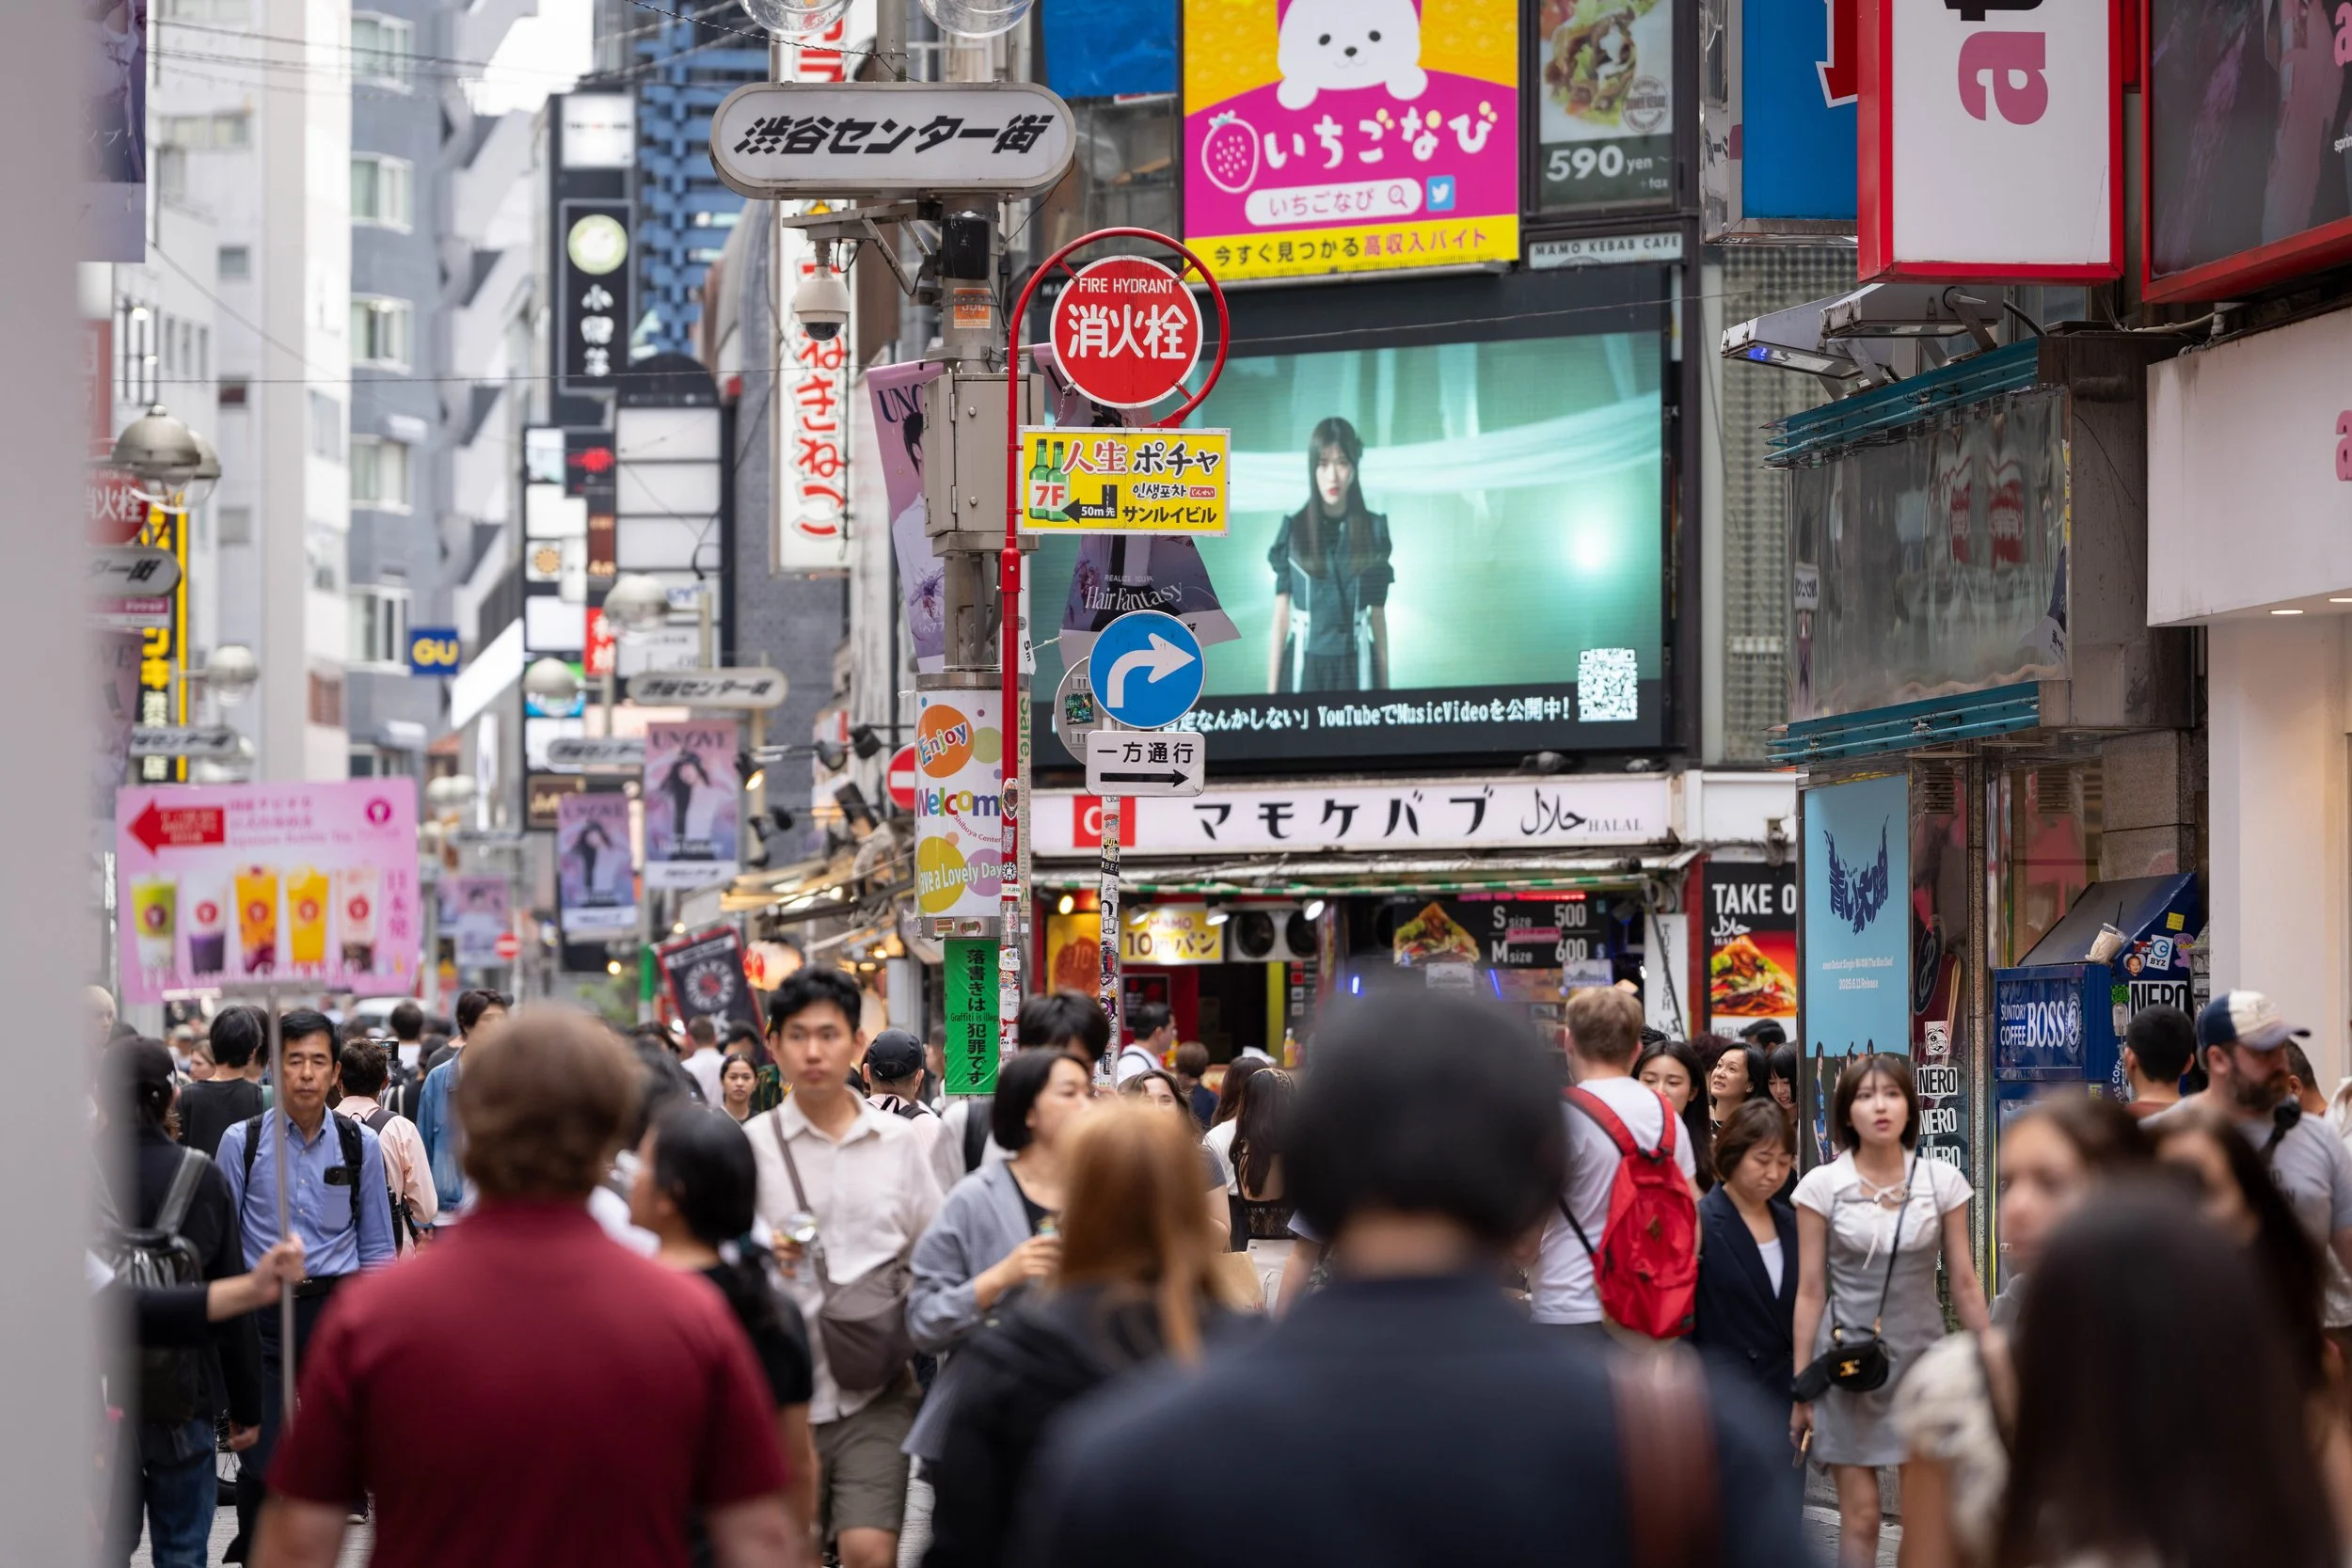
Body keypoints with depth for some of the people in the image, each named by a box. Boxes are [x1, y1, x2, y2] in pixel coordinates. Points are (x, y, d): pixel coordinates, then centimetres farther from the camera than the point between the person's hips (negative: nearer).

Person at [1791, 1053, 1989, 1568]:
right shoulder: (1821, 1186, -2)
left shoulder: (1943, 1181, 0)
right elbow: (1810, 1292, 0)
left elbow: (1964, 1284, 5)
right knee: (1859, 1517, 0)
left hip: (1921, 1356, 1)